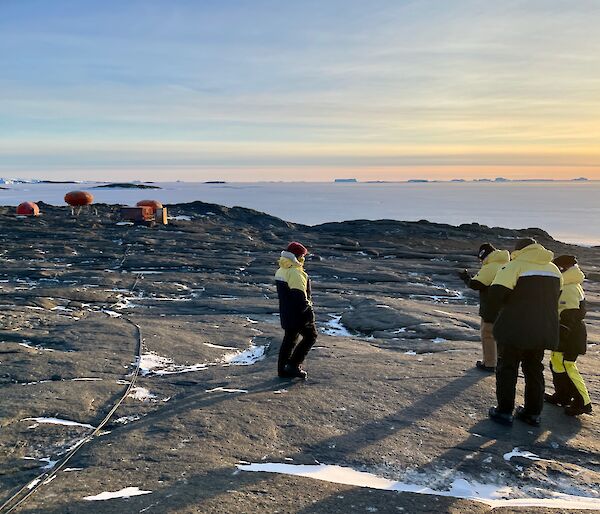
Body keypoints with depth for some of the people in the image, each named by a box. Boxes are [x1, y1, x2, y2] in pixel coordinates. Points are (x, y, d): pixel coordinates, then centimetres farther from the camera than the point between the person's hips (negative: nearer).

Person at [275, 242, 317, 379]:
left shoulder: (280, 272, 8)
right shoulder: (296, 274, -23)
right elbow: (300, 297, -26)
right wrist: (308, 304, -6)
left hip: (286, 314, 9)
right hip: (299, 314, -9)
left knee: (289, 339, 17)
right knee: (311, 336, 8)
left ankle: (282, 369, 22)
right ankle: (294, 364, 3)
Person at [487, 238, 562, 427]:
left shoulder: (516, 265, -12)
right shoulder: (554, 269, 11)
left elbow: (496, 292, -20)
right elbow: (555, 298, 18)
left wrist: (495, 315, -3)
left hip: (515, 330, -6)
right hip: (543, 331, 6)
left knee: (507, 369, 6)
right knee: (534, 370, 17)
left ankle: (504, 412, 9)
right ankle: (533, 413, 23)